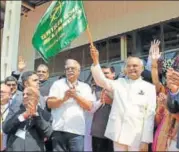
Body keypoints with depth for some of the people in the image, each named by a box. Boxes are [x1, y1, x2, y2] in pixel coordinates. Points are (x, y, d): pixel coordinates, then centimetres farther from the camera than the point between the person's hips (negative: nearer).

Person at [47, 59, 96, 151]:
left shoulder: (85, 87, 12)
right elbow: (49, 103, 2)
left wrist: (76, 95, -8)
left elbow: (89, 106, 2)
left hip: (77, 131, 0)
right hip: (59, 129, 0)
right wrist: (63, 99, -14)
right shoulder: (57, 84, 10)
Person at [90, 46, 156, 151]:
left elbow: (150, 115, -3)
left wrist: (146, 140, -7)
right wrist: (95, 61, -16)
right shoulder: (119, 83, 10)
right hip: (119, 134, 2)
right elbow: (101, 81, -2)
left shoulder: (149, 87, 1)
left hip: (137, 137, -2)